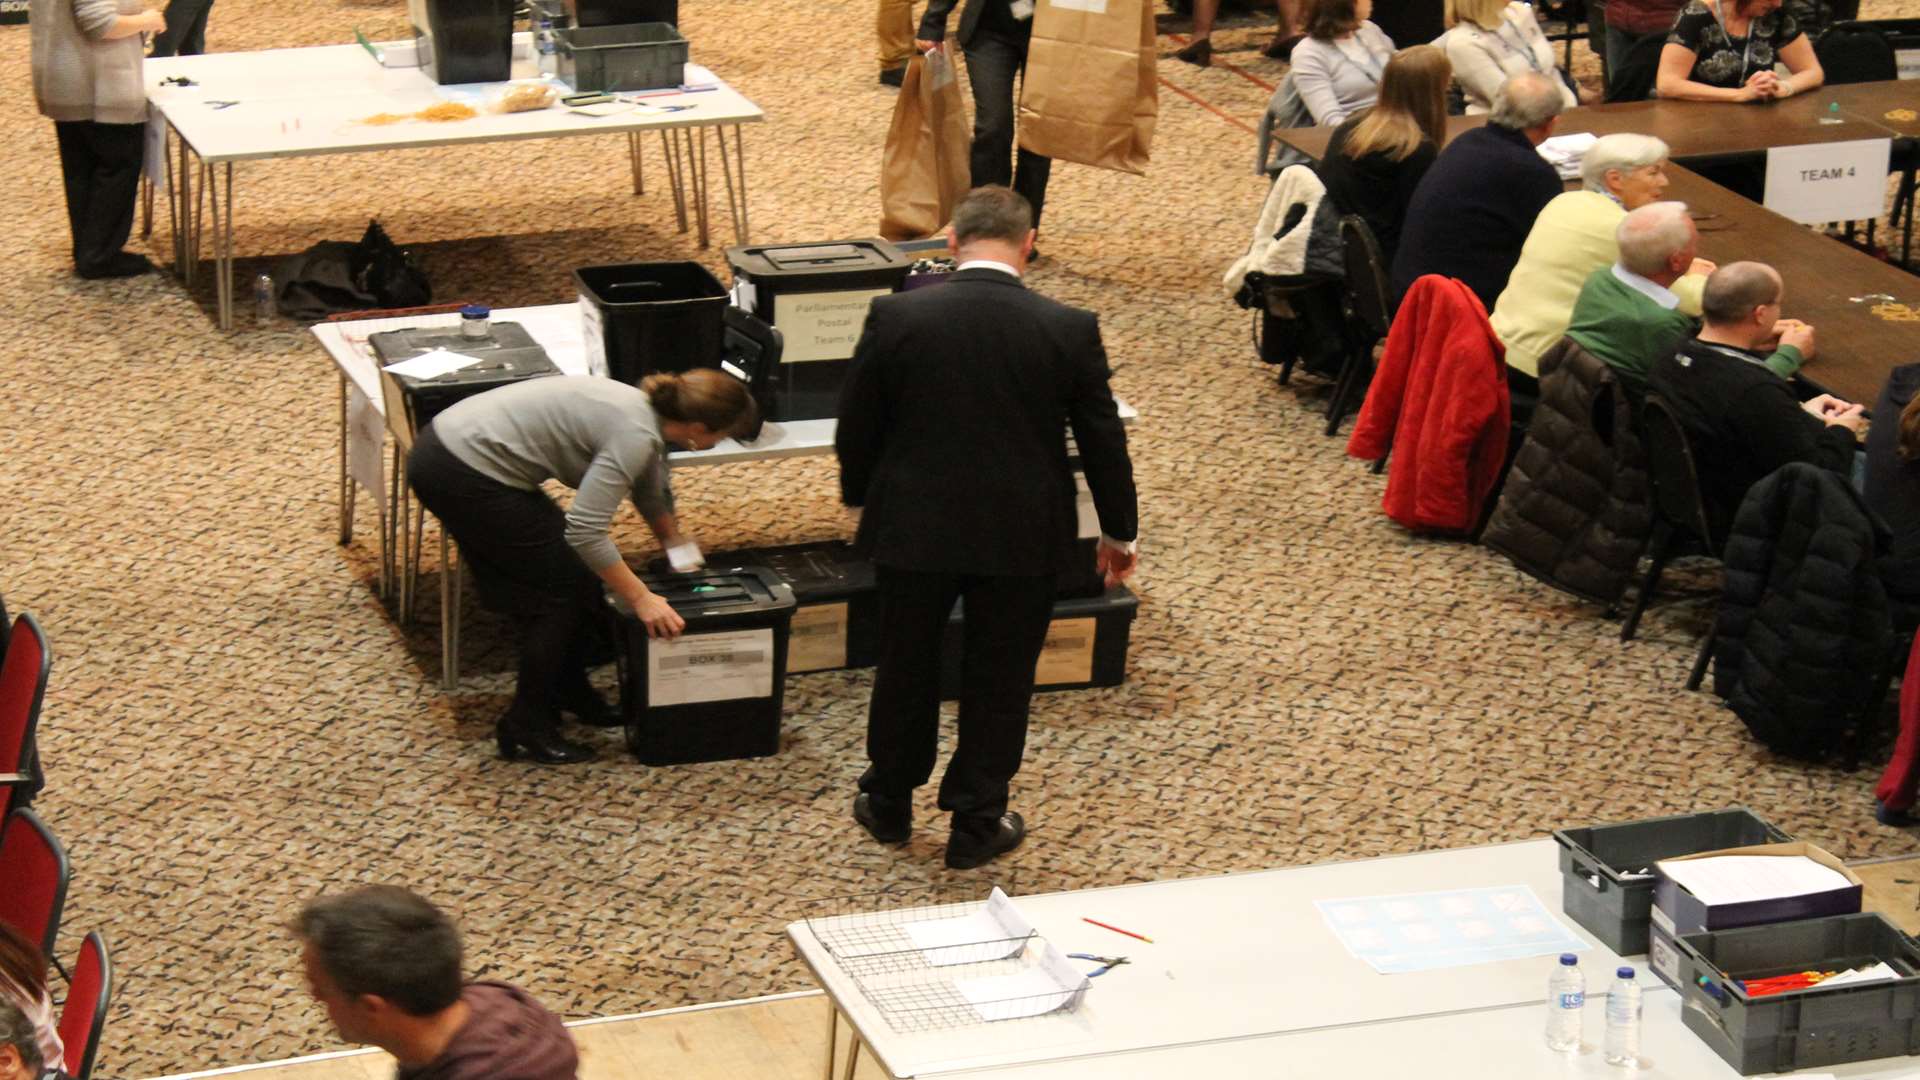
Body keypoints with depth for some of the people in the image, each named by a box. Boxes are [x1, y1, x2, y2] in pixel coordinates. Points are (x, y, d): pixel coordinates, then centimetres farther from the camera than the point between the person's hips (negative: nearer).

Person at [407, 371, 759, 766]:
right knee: (563, 587, 2)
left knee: (576, 575, 18)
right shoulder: (635, 435, -18)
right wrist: (642, 599, -15)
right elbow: (586, 532, -22)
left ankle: (567, 691, 33)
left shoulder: (643, 410, 10)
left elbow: (652, 496, 29)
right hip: (463, 473, -9)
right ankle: (526, 725, 10)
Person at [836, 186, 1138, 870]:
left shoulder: (896, 318, -12)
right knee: (999, 679, 14)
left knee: (906, 667, 19)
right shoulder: (1069, 331, -11)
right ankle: (976, 826, 24)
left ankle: (889, 806, 35)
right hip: (1021, 534, 0)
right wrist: (1118, 531, 13)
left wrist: (860, 499, 17)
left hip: (913, 528, 1)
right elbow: (1102, 440, -2)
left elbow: (855, 428, -2)